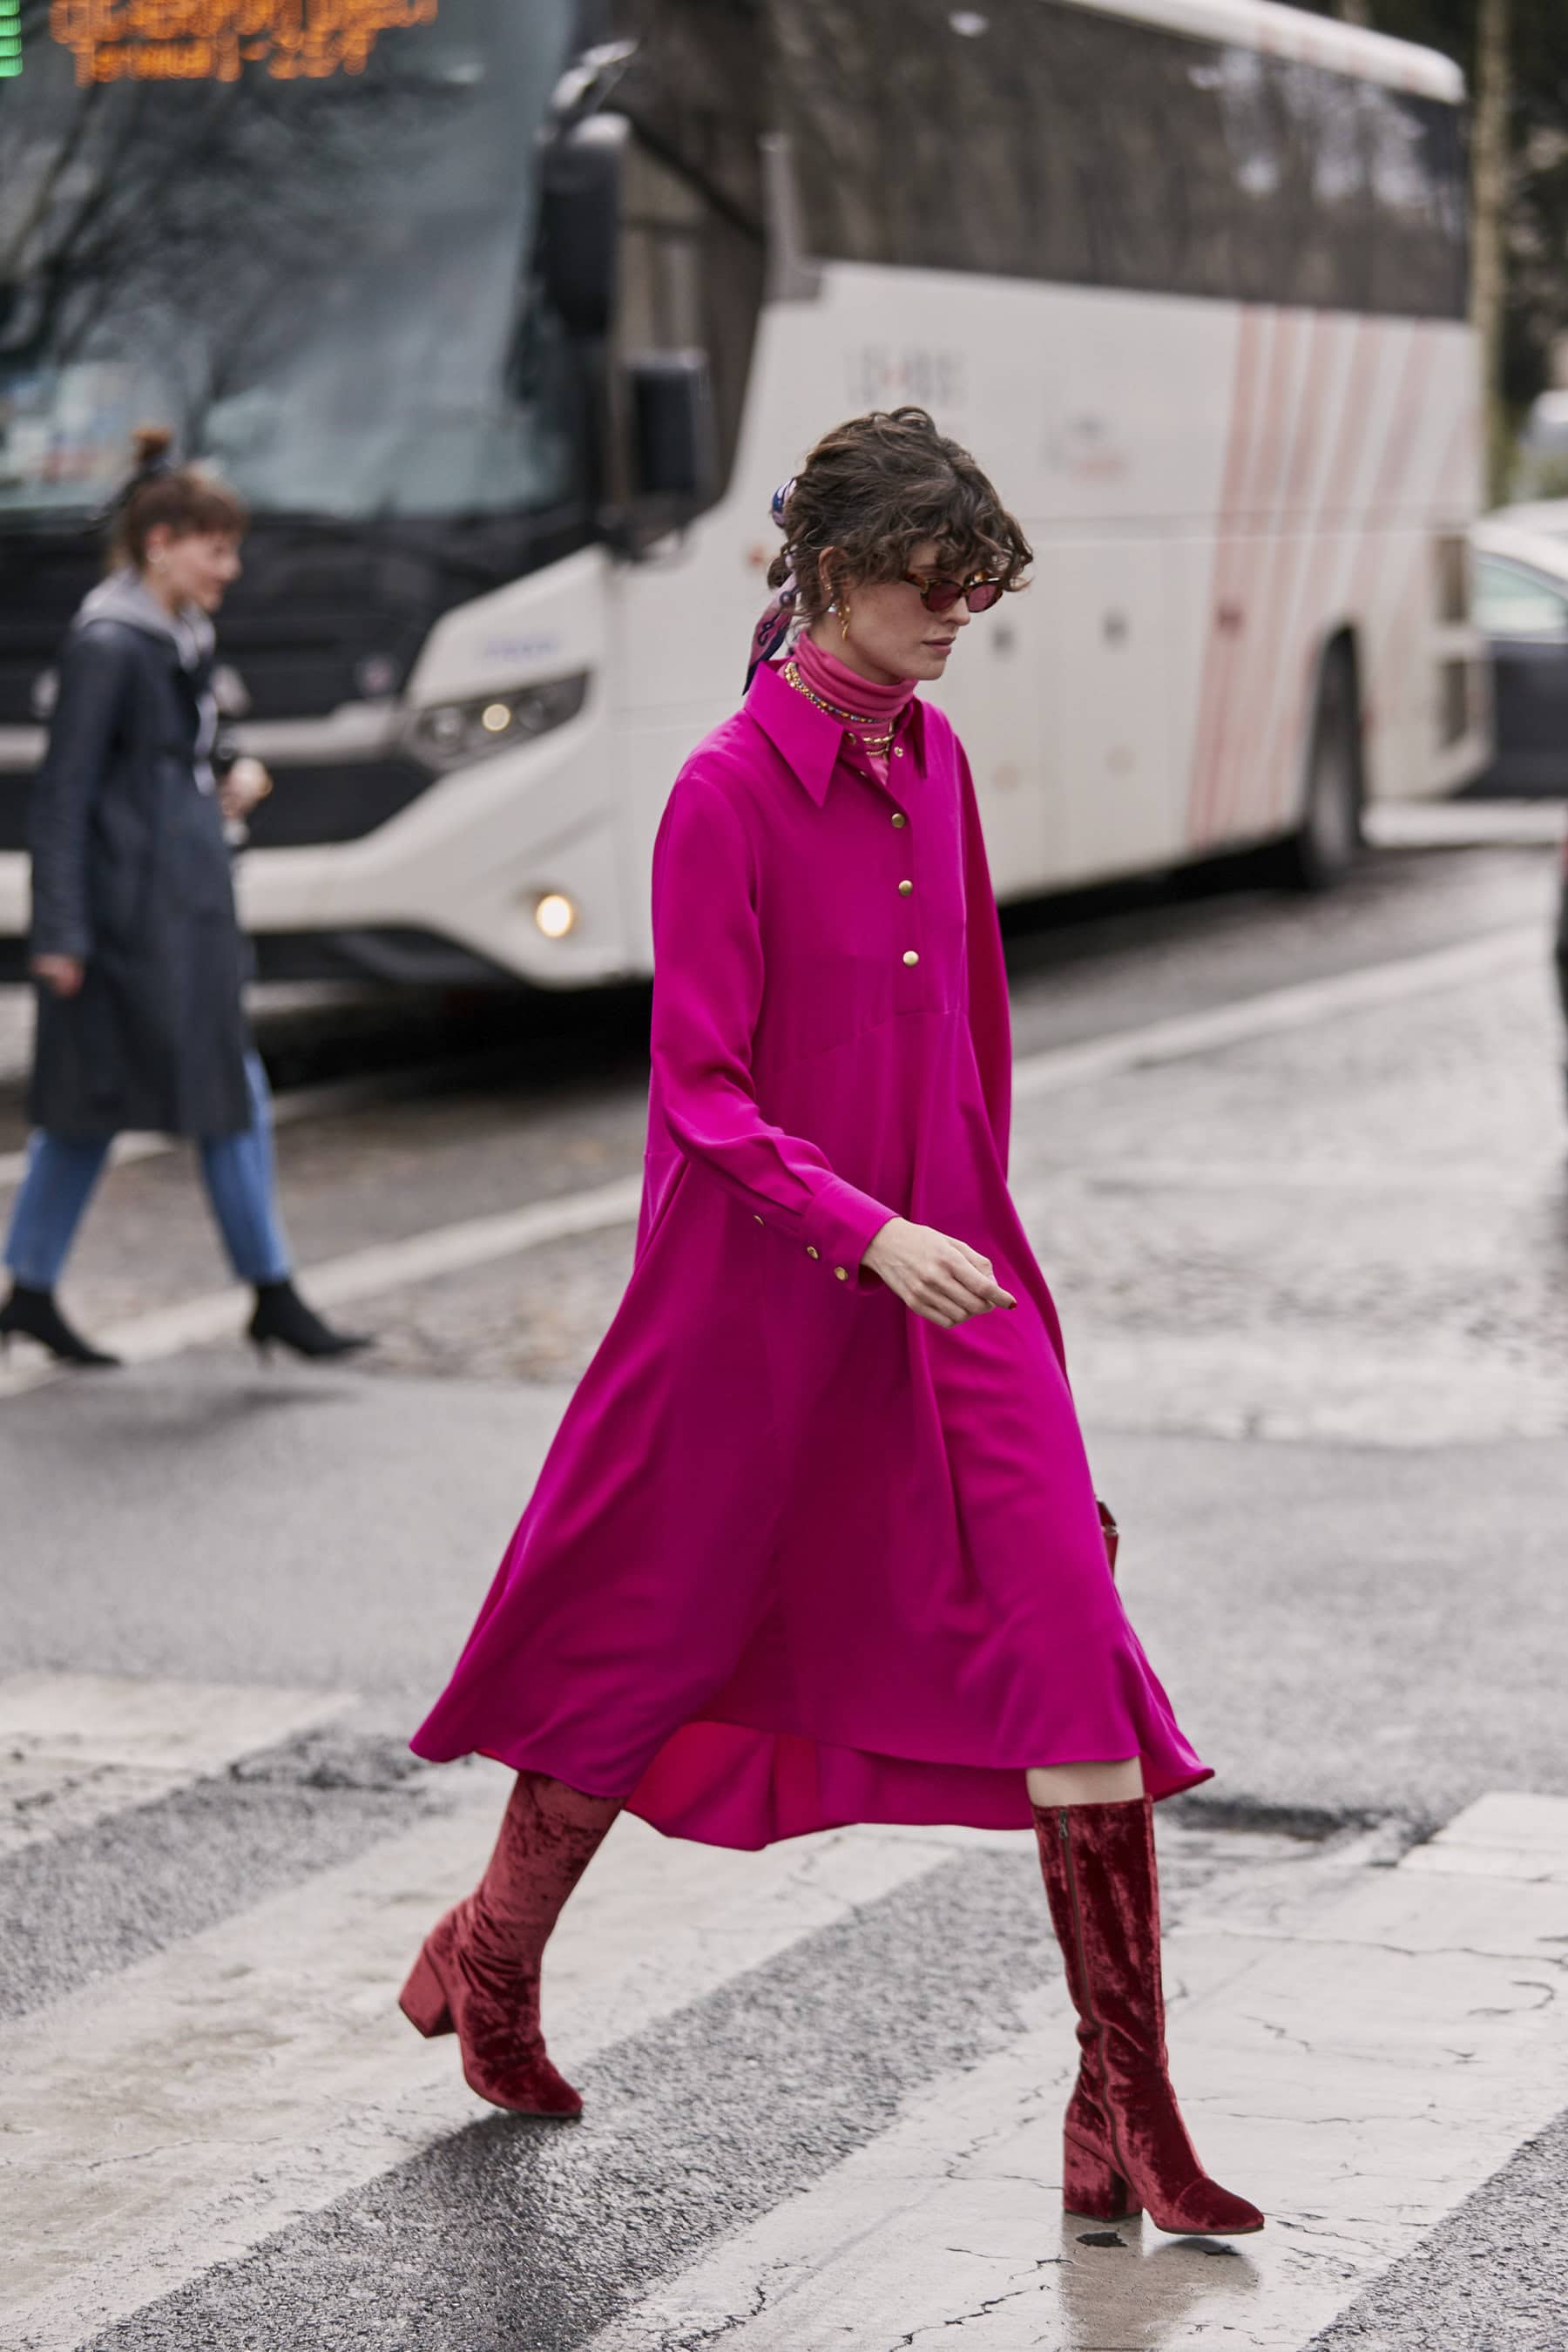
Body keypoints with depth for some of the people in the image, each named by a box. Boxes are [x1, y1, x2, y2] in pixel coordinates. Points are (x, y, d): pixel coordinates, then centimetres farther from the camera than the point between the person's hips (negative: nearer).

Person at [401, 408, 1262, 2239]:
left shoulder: (931, 759, 6)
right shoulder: (726, 793, -14)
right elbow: (699, 1096, -16)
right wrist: (869, 1231, -26)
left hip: (947, 1270, 6)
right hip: (763, 1282, -5)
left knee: (1078, 1652, -6)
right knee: (654, 1641, 12)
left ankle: (1126, 2123, -3)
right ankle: (490, 1961, 40)